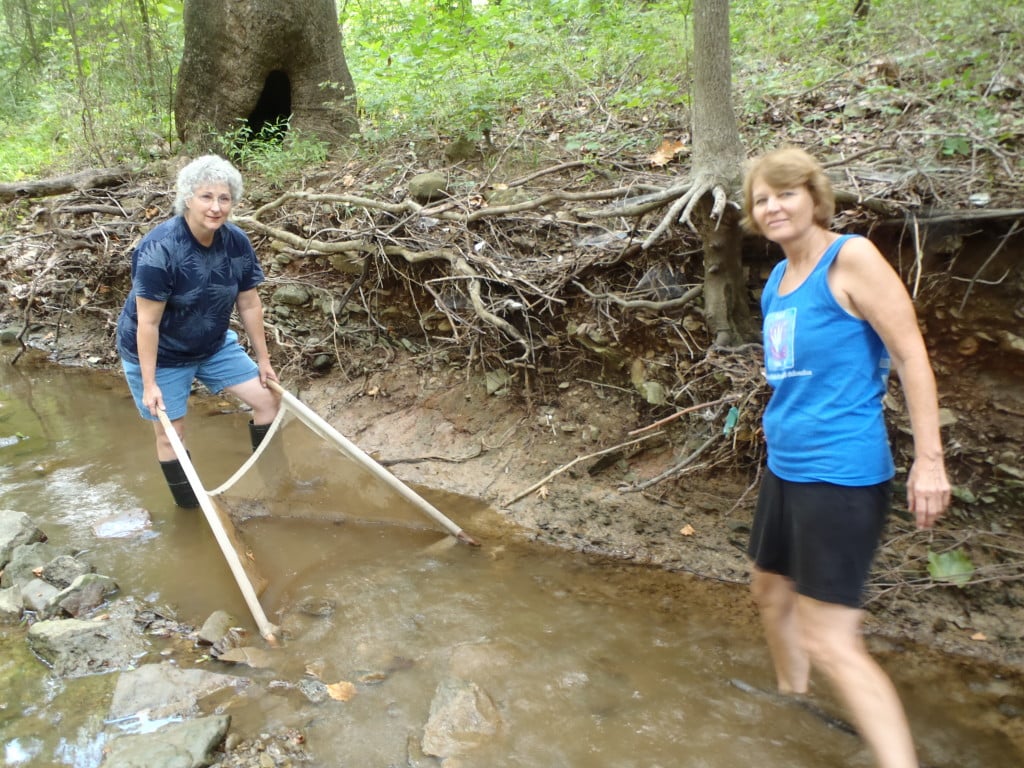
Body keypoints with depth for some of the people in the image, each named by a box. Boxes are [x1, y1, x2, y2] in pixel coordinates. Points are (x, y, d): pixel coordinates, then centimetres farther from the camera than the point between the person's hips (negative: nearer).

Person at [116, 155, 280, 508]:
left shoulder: (237, 242, -13)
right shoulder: (159, 249, -29)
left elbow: (250, 305, -3)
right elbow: (148, 322, -25)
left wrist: (263, 359, 3)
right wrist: (149, 383, -23)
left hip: (213, 344, 6)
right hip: (160, 354, -5)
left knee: (267, 399, 3)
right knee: (171, 434, 5)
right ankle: (191, 511, 25)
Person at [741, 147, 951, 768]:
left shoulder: (851, 257, -13)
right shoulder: (779, 276, 9)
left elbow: (911, 354, -15)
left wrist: (929, 460, -19)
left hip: (841, 472, -9)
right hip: (785, 465, 9)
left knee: (829, 641, -10)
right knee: (771, 591, 24)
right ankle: (793, 701, 47)